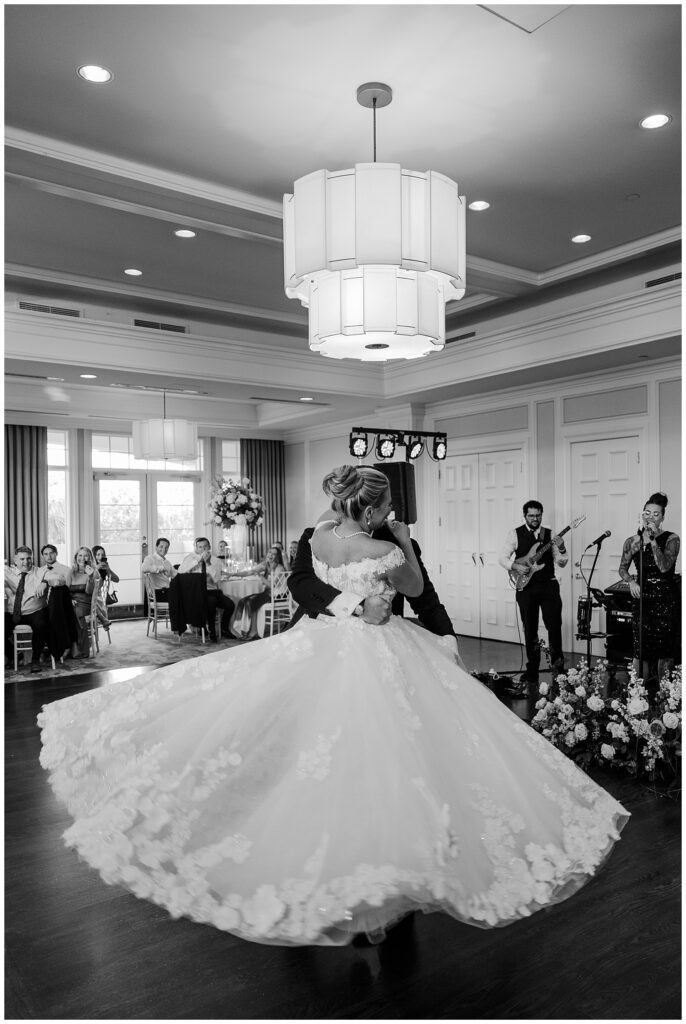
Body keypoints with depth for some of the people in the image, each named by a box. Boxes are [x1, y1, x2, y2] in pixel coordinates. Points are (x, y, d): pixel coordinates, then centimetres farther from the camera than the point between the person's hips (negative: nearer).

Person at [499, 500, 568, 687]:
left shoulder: (550, 535, 6)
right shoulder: (516, 534, 2)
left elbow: (561, 563, 4)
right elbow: (502, 557, 0)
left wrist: (561, 549, -15)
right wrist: (514, 566, -17)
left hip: (548, 585, 1)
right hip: (526, 586, -1)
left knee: (554, 625, -5)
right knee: (530, 631, 6)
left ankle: (557, 663, 18)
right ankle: (532, 671, 17)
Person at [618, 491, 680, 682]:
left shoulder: (671, 539, -3)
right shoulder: (632, 541, 5)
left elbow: (664, 567, -16)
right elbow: (623, 568, 11)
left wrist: (653, 541, -19)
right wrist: (631, 581, -8)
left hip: (665, 599, -2)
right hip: (641, 597, 2)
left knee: (664, 651, 0)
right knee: (640, 650, 0)